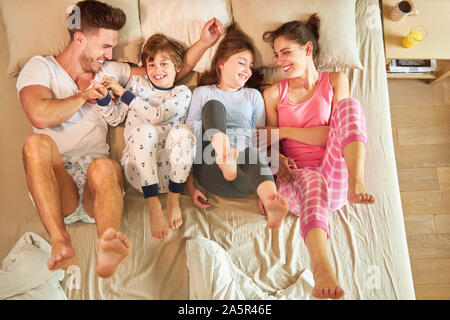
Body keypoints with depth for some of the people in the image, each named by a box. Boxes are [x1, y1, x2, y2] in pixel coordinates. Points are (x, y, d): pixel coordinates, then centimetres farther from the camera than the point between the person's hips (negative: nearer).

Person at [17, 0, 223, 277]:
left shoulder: (110, 72, 22)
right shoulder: (41, 67, 10)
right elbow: (40, 116, -13)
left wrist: (204, 42, 16)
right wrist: (84, 95, 0)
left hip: (95, 186, 2)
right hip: (57, 186, -1)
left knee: (104, 166, -33)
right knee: (37, 142, -32)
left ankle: (107, 251, -58)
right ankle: (61, 244, -44)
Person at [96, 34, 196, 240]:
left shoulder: (182, 93, 7)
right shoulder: (137, 82, 16)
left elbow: (157, 116, -11)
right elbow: (115, 118, 16)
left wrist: (122, 92, -8)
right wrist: (103, 97, -1)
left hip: (169, 170, -1)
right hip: (138, 168, 1)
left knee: (182, 131, -27)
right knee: (144, 130, -28)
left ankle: (174, 198, -18)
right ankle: (152, 204, -31)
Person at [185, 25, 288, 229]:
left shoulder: (253, 96, 24)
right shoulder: (203, 93, 19)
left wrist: (265, 190, 3)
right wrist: (190, 187, 0)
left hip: (243, 178, 1)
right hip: (211, 172, -1)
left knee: (252, 152, -35)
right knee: (214, 105, -20)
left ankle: (272, 204, -64)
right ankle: (223, 159, -49)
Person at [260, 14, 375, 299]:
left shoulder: (335, 81, 14)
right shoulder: (273, 94, 15)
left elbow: (333, 134, 0)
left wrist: (283, 131, -4)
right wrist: (276, 157, -12)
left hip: (336, 177, 1)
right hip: (295, 178, -1)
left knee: (350, 105, -20)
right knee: (312, 181, -40)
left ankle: (357, 185, -40)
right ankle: (323, 271, -59)